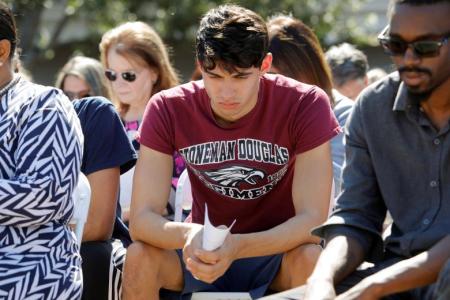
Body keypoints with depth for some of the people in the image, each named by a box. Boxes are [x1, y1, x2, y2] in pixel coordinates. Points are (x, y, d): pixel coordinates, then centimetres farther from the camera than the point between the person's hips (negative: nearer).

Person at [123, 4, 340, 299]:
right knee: (138, 257, -28)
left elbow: (312, 219, -23)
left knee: (311, 258, -35)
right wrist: (188, 235, -42)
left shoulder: (305, 106, -19)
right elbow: (142, 218, -18)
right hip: (203, 252, 2)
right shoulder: (167, 109, -14)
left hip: (278, 251, -2)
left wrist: (236, 247, -40)